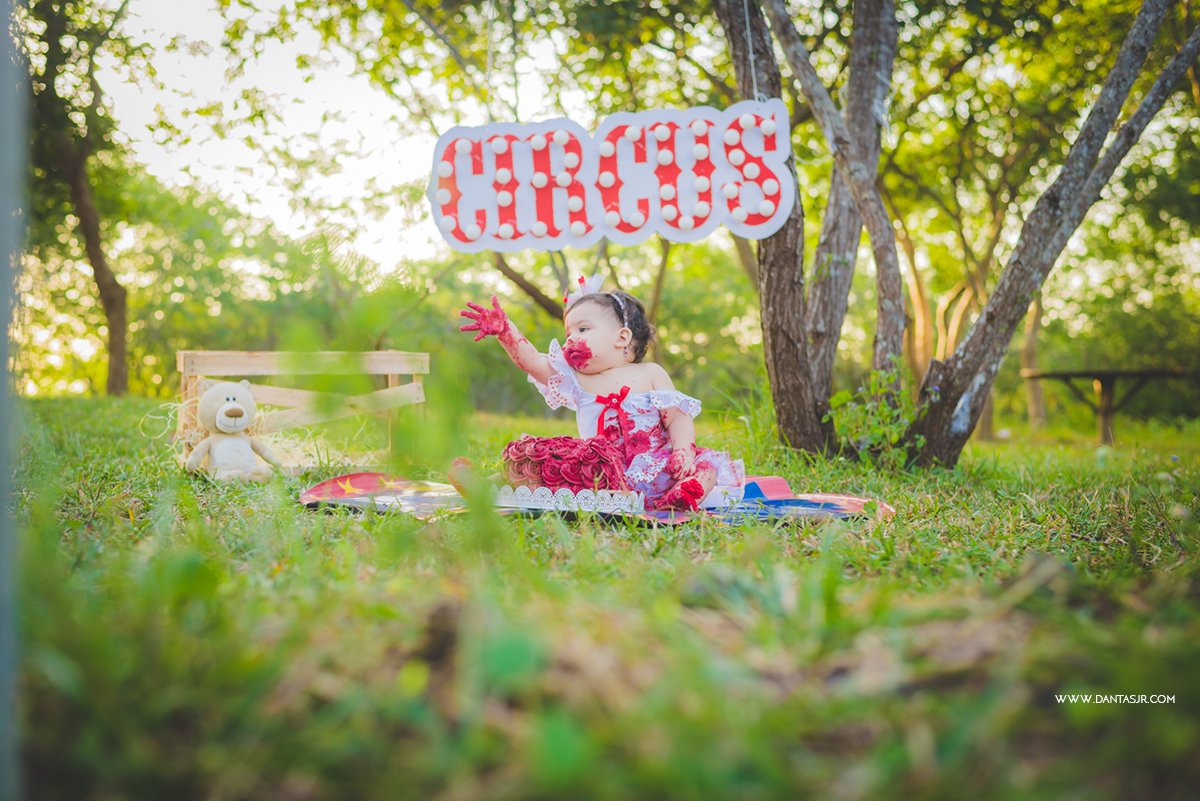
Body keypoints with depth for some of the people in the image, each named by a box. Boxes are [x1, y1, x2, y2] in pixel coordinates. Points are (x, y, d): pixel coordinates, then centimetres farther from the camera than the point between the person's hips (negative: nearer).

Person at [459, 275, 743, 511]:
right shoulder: (576, 379, 15)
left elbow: (678, 418, 3)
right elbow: (531, 361, 3)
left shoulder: (650, 374, 8)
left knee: (704, 467, -28)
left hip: (653, 472, -3)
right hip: (601, 474, 3)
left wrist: (683, 452, -16)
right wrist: (504, 330, -13)